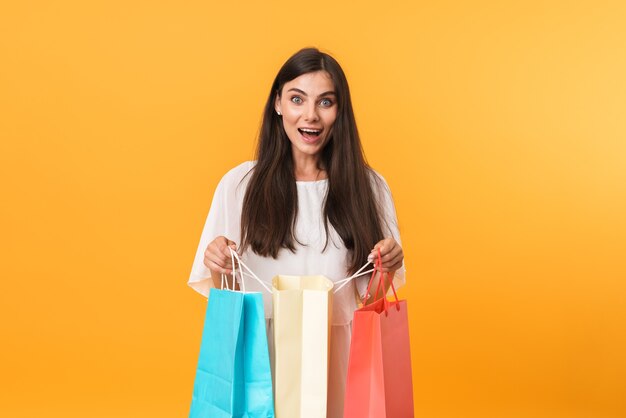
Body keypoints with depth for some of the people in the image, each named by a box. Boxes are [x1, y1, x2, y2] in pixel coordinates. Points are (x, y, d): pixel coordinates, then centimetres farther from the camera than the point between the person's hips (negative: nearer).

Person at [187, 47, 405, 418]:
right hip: (262, 355, -1)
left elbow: (372, 296, 5)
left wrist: (387, 268, -14)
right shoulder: (240, 183, -3)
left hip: (339, 359, 1)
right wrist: (216, 265, -19)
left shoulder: (369, 186, -1)